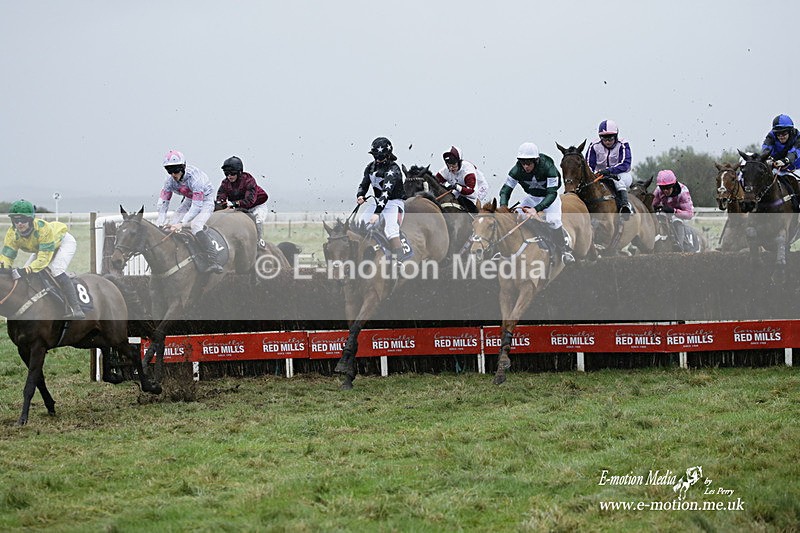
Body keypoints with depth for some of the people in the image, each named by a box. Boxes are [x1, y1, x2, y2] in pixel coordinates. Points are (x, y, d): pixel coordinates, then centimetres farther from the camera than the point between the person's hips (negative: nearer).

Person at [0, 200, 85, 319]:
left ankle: (76, 309, -30)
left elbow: (44, 258, -43)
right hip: (41, 248, 7)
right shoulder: (12, 233, -26)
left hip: (64, 242, -7)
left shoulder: (43, 228, -43)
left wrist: (26, 270, -55)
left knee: (56, 270, -29)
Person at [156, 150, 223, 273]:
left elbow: (197, 206, -35)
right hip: (190, 200, 7)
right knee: (171, 226, -6)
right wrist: (160, 222, -21)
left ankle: (212, 261, -36)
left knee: (196, 225, -32)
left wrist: (182, 223, -42)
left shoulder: (195, 177, -34)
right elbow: (163, 201, -8)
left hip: (205, 200, -7)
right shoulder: (170, 180, -14)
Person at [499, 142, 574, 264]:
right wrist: (503, 207, -38)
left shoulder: (548, 168, -34)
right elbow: (505, 190, -17)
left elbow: (552, 194, -36)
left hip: (549, 198, -4)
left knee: (553, 220, -27)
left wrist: (536, 209, -49)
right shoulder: (517, 170, -23)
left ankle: (565, 250, -7)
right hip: (532, 198, 4)